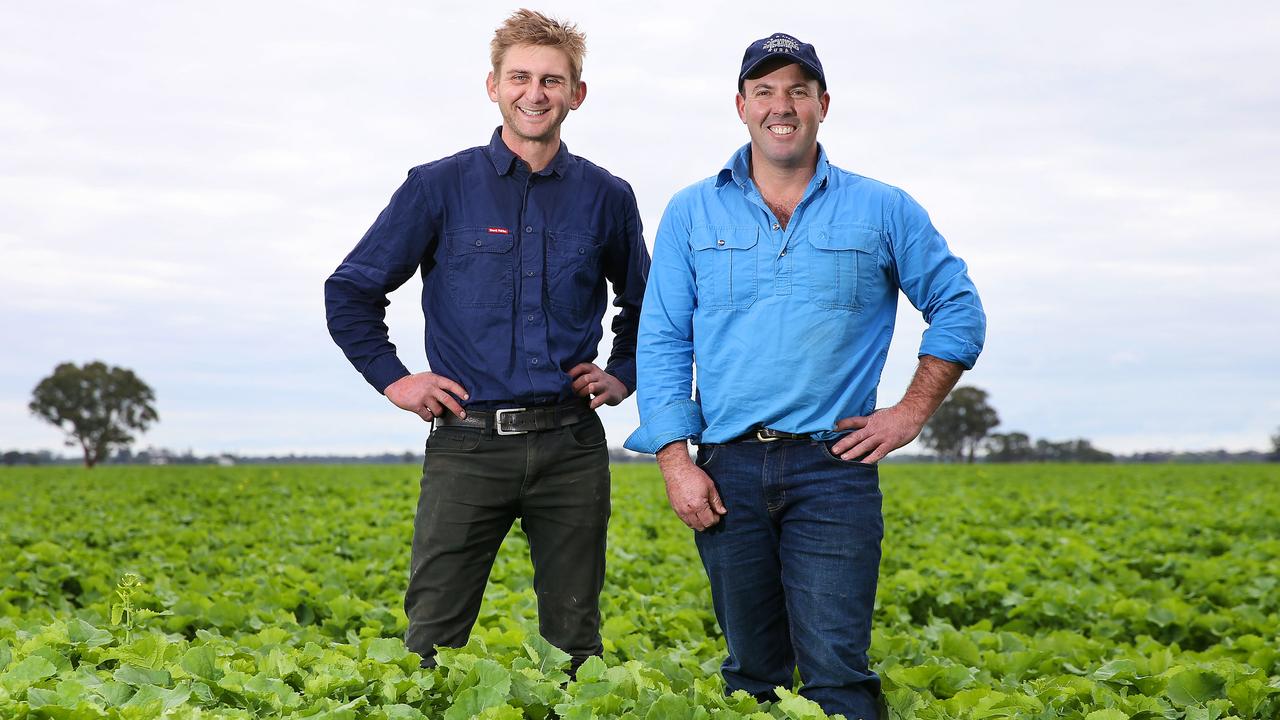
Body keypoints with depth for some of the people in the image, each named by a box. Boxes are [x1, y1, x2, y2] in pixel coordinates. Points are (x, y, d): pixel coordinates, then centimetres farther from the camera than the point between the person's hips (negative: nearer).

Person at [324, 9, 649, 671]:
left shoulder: (606, 198, 9)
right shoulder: (438, 187, 2)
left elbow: (643, 303, 26)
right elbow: (349, 291, 9)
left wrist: (623, 376, 12)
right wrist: (393, 379, 2)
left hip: (570, 446, 2)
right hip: (467, 445, -2)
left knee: (574, 642, 8)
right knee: (432, 642, -2)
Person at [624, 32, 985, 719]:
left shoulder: (883, 211, 7)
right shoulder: (691, 213, 8)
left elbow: (958, 308, 14)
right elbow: (662, 341, 5)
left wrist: (914, 410, 3)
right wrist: (675, 461, -4)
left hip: (834, 465, -1)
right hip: (728, 469, 2)